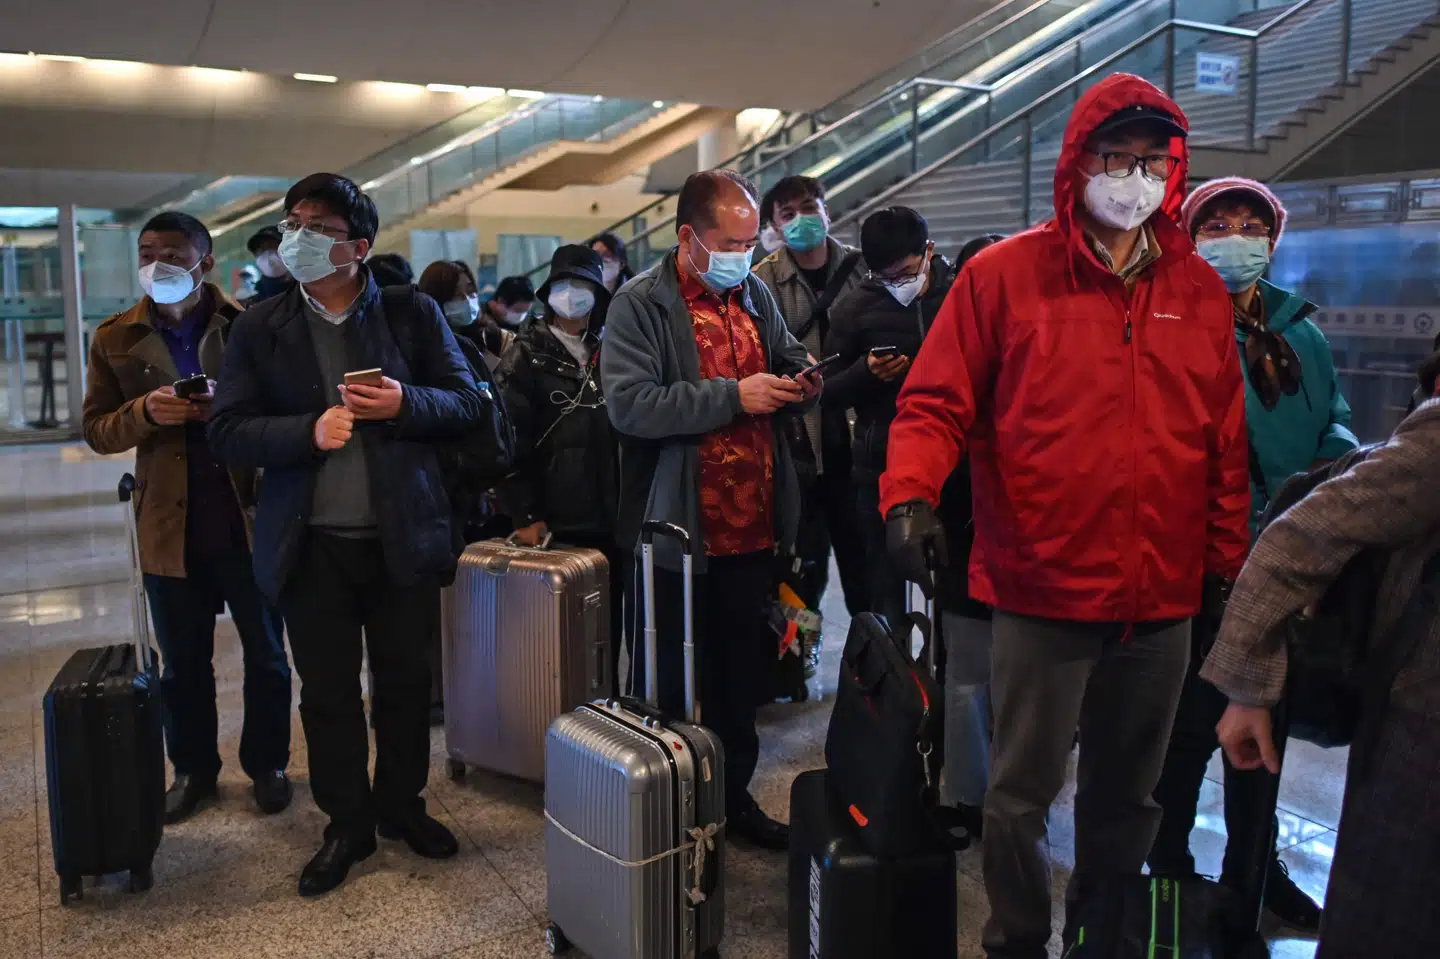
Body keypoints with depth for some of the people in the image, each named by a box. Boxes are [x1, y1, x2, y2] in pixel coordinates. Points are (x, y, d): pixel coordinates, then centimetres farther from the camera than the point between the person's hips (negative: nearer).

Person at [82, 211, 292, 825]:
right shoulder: (116, 339, 5)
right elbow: (95, 428, 6)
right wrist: (146, 411, -15)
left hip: (248, 520, -2)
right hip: (170, 526, 2)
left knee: (266, 655, 11)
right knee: (183, 664, 15)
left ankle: (266, 764, 28)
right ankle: (194, 770, 32)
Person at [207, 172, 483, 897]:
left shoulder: (413, 314, 1)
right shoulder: (259, 328, 3)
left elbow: (466, 403, 1)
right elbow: (227, 433, -3)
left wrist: (405, 403, -19)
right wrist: (310, 430, -19)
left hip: (402, 537, 0)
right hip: (313, 545, 1)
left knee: (405, 681, 13)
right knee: (328, 693, 11)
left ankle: (401, 804, 34)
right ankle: (347, 824, 28)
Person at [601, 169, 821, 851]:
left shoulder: (755, 294, 10)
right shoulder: (640, 304, -10)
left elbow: (786, 359, 26)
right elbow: (630, 404, -23)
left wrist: (800, 380, 2)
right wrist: (735, 395, -22)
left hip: (752, 526, 6)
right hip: (679, 531, -6)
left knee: (741, 676, 18)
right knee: (667, 682, 8)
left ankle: (734, 796, 35)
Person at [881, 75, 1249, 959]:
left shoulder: (1201, 290, 7)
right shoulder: (1004, 275, -5)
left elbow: (1225, 445, 10)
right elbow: (935, 404, -6)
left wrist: (1230, 566, 10)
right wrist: (912, 494, -23)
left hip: (1163, 600, 4)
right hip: (1043, 594, -4)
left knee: (1129, 795, 18)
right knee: (1024, 793, 7)